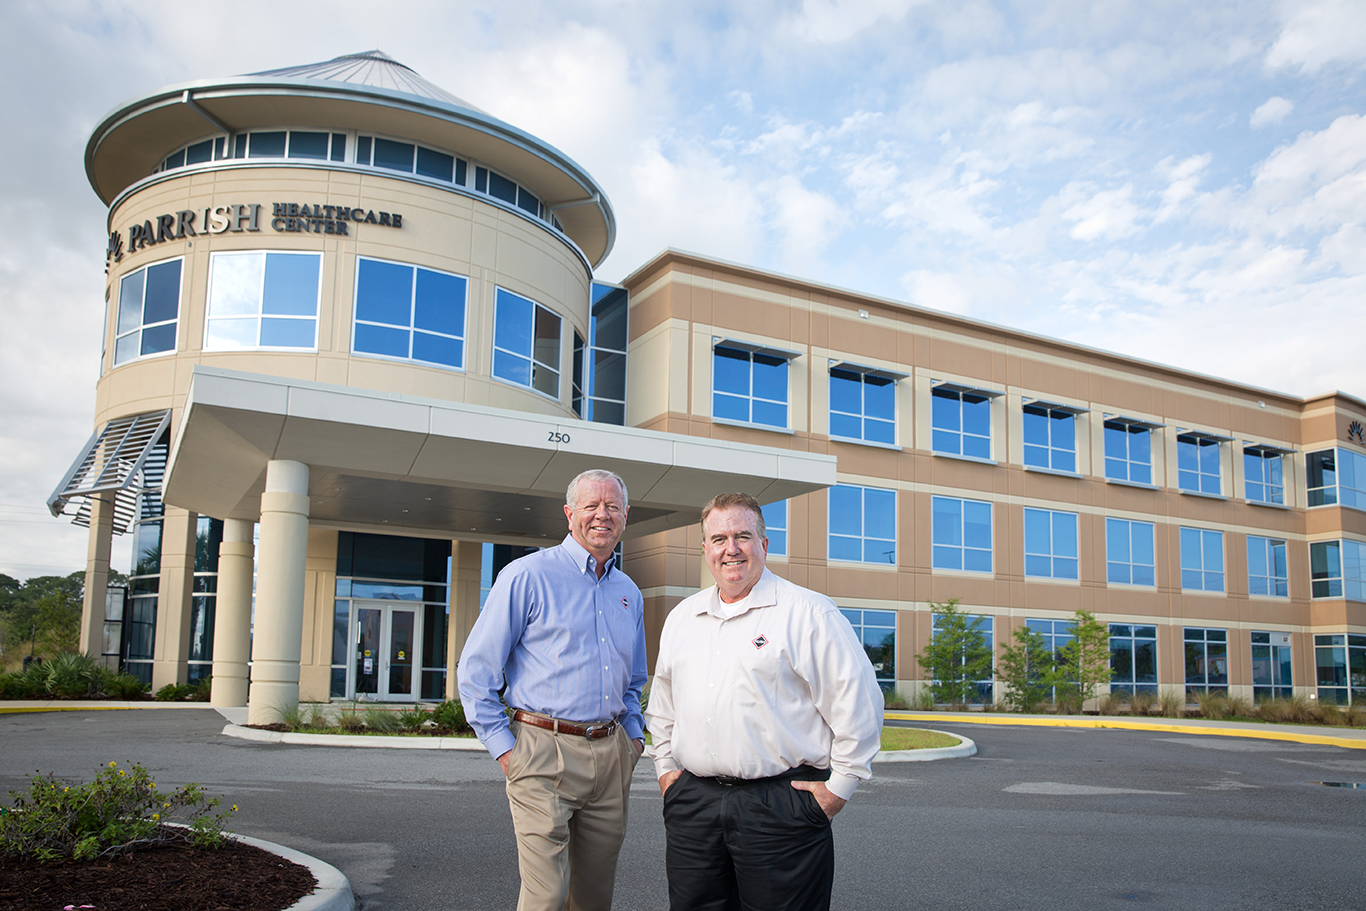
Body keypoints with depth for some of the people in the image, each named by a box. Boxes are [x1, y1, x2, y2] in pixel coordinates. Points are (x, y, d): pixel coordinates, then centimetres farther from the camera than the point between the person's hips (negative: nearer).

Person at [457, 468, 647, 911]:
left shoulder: (629, 593, 15)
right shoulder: (528, 576, -5)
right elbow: (476, 669, -5)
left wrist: (634, 734, 14)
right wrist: (502, 745, -8)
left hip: (611, 755, 6)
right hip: (544, 752, -6)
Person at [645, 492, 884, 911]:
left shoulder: (808, 612, -6)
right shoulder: (681, 618, 14)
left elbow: (858, 702, -7)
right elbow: (662, 704, 25)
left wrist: (838, 786, -6)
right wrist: (665, 765, 16)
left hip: (780, 806, -5)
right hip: (692, 801, 5)